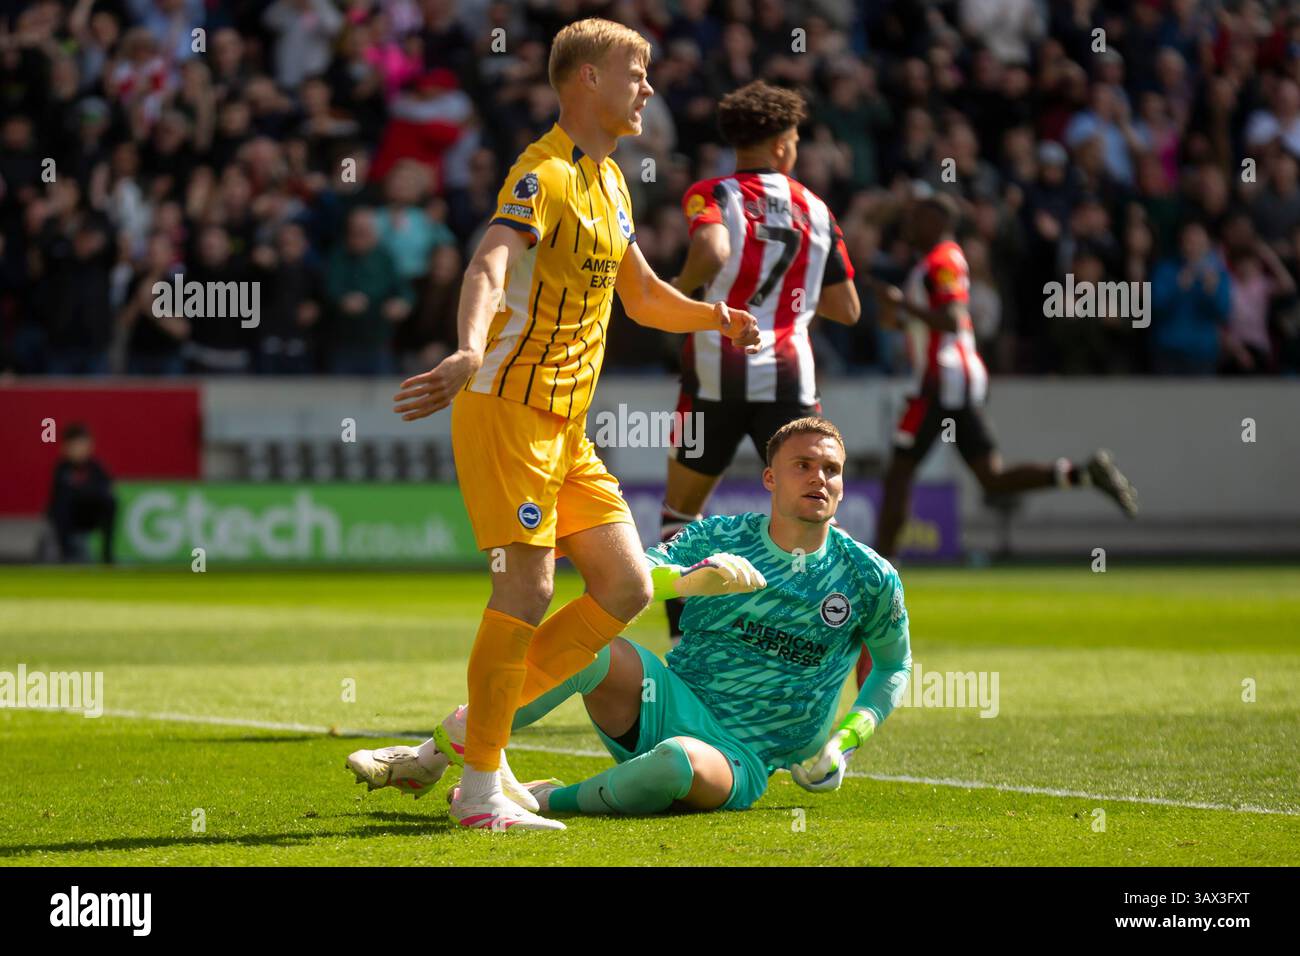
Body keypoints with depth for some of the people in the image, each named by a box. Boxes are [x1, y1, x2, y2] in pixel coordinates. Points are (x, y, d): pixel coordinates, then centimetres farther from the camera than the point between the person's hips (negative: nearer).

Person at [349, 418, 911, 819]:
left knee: (679, 761, -42)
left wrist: (848, 737, 3)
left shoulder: (869, 578, 2)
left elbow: (895, 666, 19)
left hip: (740, 763, -1)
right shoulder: (718, 539, 3)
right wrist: (686, 579, -31)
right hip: (670, 705, 2)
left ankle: (550, 801, -15)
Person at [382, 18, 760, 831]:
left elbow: (642, 294, 31)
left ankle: (482, 722, 11)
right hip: (508, 407, -9)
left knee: (626, 585, 5)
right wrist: (471, 351, -50)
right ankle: (480, 789, -7)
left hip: (567, 426, 9)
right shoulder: (545, 176, -13)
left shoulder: (610, 180, 16)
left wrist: (715, 317, 13)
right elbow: (490, 267, -32)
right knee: (529, 588, -13)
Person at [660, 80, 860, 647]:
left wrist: (678, 291, -4)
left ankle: (683, 642, 8)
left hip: (716, 372, -1)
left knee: (681, 511, 15)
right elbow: (847, 310, 11)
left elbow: (713, 251, -24)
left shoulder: (711, 195, -1)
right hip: (788, 375, 1)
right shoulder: (814, 209, 10)